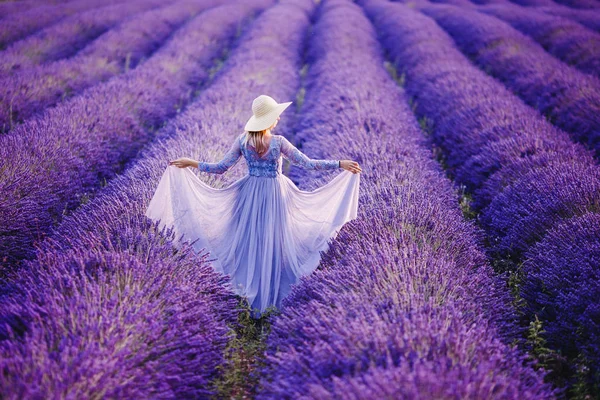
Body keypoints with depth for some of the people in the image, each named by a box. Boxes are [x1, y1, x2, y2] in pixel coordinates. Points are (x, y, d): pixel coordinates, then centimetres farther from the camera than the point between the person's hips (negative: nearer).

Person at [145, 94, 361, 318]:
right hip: (275, 195, -3)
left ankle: (253, 290, 28)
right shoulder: (278, 142, -16)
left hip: (250, 194, 3)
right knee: (273, 242, 9)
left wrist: (191, 163, 4)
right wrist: (340, 164, -14)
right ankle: (272, 292, 20)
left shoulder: (242, 140, -7)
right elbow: (307, 163, -17)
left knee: (250, 240, 16)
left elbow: (221, 168, -6)